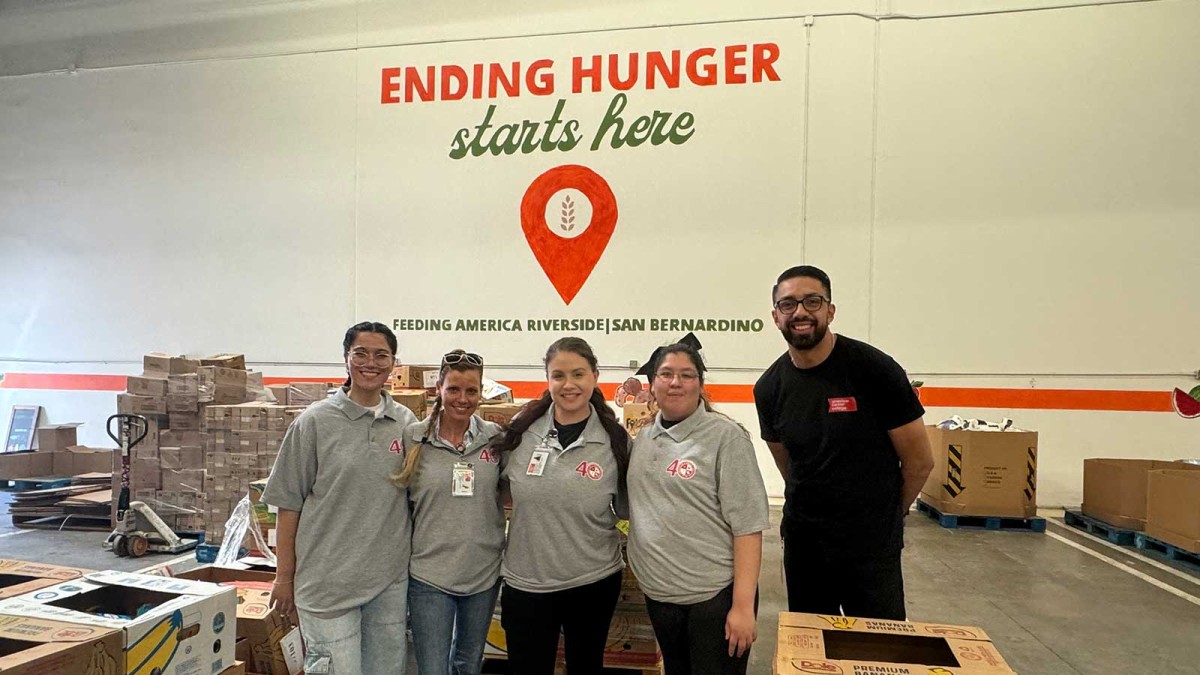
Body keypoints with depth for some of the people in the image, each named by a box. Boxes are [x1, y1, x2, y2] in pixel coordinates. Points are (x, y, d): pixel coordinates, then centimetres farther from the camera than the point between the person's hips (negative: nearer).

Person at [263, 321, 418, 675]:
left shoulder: (407, 424, 5)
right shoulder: (315, 421, -5)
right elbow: (288, 503, -2)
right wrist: (285, 576, -2)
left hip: (391, 579, 4)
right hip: (329, 580, -4)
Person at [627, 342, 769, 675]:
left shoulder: (726, 437, -12)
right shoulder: (641, 438, 5)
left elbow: (748, 526, -15)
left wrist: (743, 605, -18)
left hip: (715, 596, -5)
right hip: (659, 596, 6)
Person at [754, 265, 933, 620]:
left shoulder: (875, 369, -15)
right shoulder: (769, 388, -2)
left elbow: (919, 461, -6)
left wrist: (885, 516, 6)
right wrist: (814, 510, 12)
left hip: (872, 547, -3)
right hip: (802, 541, 4)